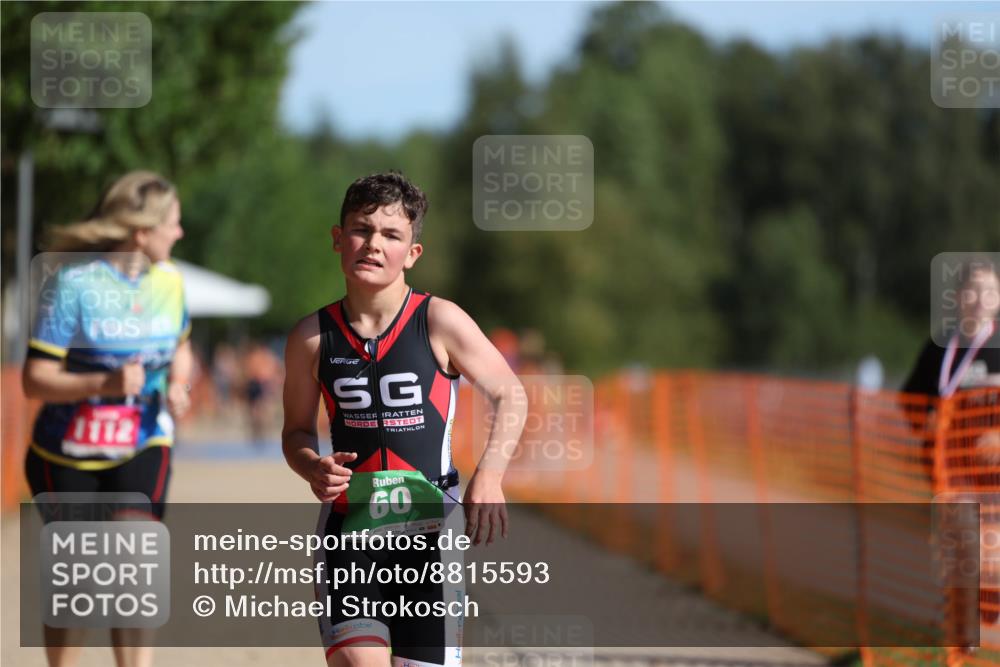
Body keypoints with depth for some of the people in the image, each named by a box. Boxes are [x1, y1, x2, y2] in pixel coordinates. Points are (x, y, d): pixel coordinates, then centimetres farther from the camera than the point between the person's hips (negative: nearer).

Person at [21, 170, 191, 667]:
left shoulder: (168, 281, 0)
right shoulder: (73, 281, -17)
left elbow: (180, 347, 20)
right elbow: (34, 379, -18)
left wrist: (177, 385, -3)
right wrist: (105, 384, -33)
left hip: (142, 450, 2)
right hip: (67, 456, -2)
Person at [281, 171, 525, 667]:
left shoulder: (439, 321, -5)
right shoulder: (312, 337, 1)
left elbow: (510, 395, 4)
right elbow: (296, 430, 15)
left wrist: (488, 475, -12)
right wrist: (312, 469, -7)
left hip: (429, 521, -1)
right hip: (348, 523, 1)